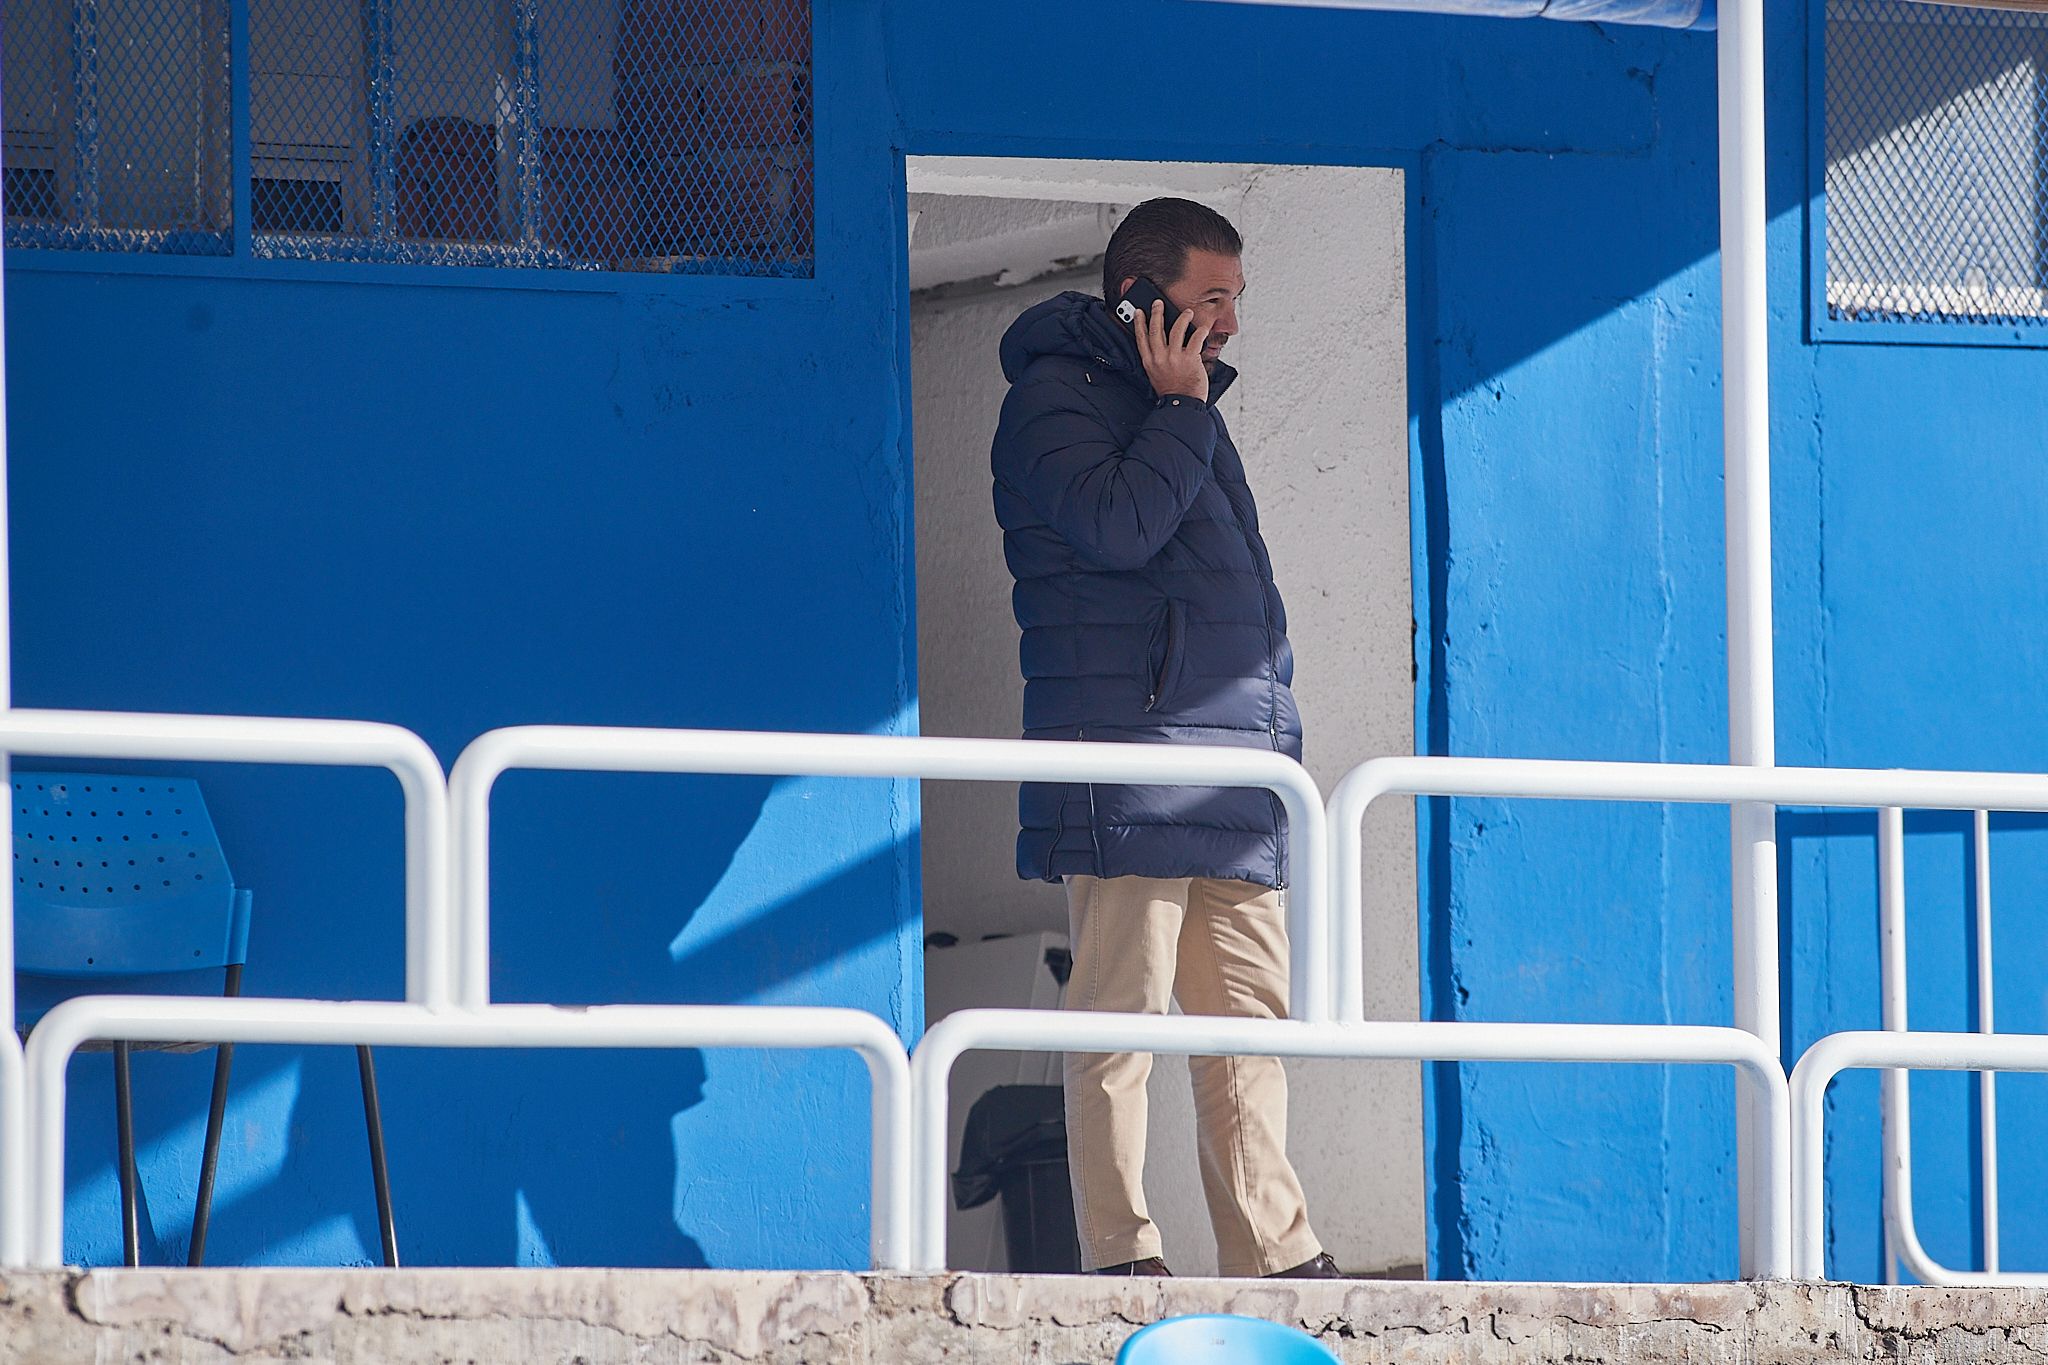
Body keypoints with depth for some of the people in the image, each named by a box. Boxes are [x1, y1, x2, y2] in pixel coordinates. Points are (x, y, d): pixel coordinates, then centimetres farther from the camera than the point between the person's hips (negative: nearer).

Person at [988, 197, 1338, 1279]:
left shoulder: (1181, 406, 25)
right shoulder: (1054, 398, -1)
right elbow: (1117, 522, -19)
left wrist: (1275, 727, 18)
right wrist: (1181, 409, -6)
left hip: (1233, 764, 8)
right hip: (1124, 760, -8)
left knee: (1249, 1016, 3)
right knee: (1122, 1008, -9)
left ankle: (1274, 1253, 2)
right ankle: (1119, 1254, -8)